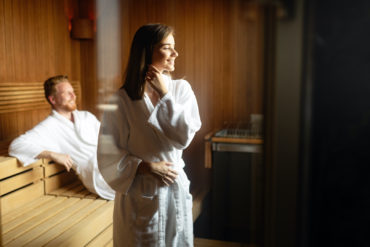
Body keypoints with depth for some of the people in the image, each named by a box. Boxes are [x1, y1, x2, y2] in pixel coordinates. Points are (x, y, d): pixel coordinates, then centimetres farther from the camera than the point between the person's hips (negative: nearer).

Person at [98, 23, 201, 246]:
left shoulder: (181, 89, -2)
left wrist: (164, 95, -15)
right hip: (140, 193, -3)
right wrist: (147, 167, -16)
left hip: (176, 188, 3)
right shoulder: (122, 100, -11)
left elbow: (184, 138, -13)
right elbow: (108, 155, -9)